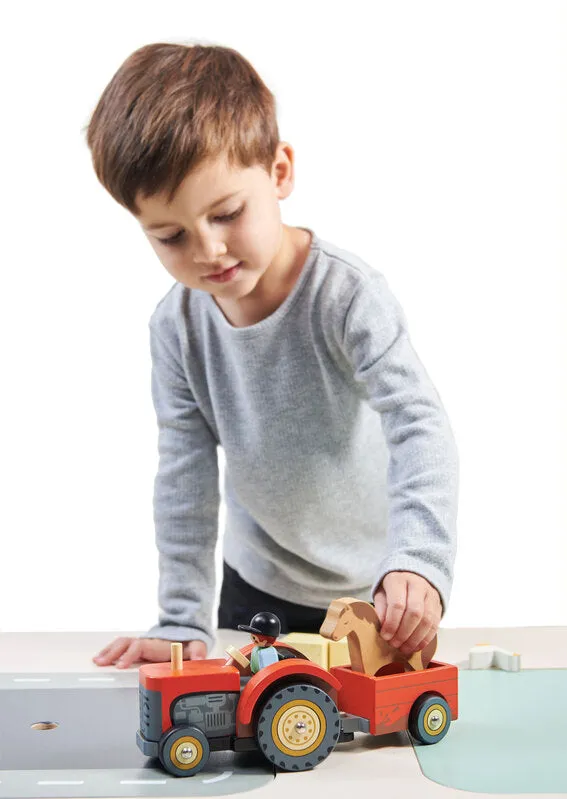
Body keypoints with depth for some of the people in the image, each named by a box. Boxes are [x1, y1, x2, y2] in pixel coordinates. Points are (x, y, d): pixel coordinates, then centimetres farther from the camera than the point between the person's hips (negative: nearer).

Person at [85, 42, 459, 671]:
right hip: (259, 583, 3)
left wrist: (422, 559, -47)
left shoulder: (348, 293, -27)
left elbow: (419, 425, -32)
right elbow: (184, 476, -10)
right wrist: (183, 620, -10)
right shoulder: (177, 325, -15)